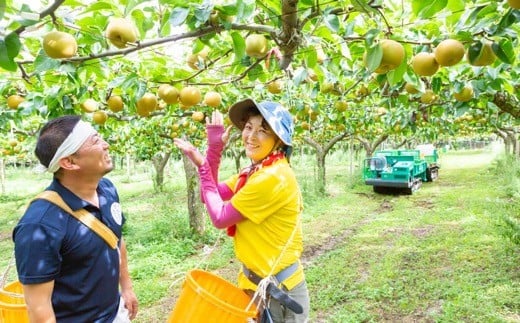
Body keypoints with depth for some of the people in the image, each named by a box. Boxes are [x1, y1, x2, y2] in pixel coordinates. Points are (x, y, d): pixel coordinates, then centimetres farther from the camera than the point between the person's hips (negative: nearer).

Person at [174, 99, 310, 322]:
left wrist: (202, 166, -9)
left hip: (276, 290, -9)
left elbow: (219, 217, -18)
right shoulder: (256, 170, 4)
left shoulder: (273, 177, -25)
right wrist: (214, 149, -7)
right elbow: (213, 194, 4)